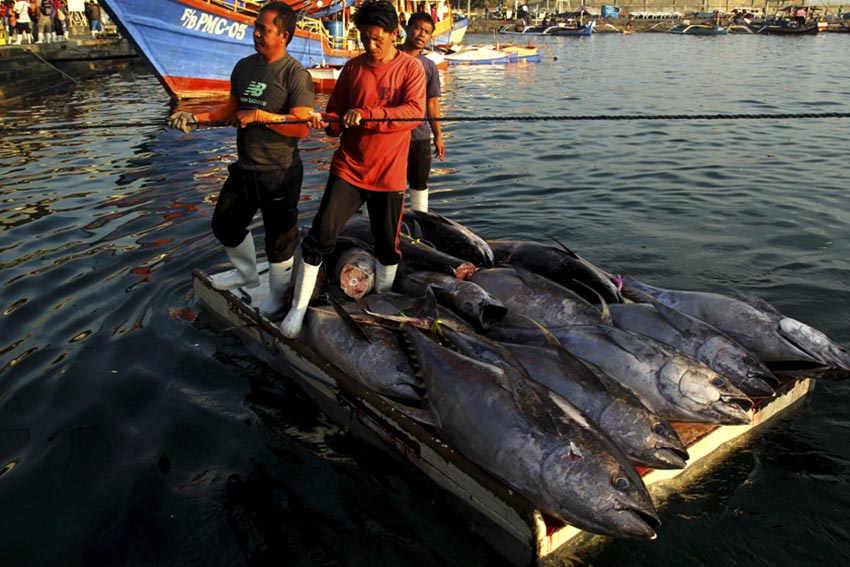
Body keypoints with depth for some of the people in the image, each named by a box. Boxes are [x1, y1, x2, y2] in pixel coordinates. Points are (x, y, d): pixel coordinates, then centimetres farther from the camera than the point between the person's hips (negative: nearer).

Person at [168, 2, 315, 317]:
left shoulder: (295, 74, -16)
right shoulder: (244, 66, 7)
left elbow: (302, 126, -23)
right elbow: (233, 108, 16)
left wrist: (259, 116, -25)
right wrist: (196, 118, 2)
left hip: (279, 173, -8)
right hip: (244, 168, 8)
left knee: (279, 239, 6)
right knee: (225, 224, 22)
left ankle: (277, 295, 31)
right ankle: (247, 274, 47)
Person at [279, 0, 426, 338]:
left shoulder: (410, 68, -4)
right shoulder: (352, 68, 5)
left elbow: (414, 112, -20)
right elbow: (337, 114, 8)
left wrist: (366, 115, -30)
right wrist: (326, 121, -16)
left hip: (389, 175, -1)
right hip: (348, 168, 2)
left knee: (388, 246, 11)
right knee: (321, 235, -8)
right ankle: (298, 309, 4)